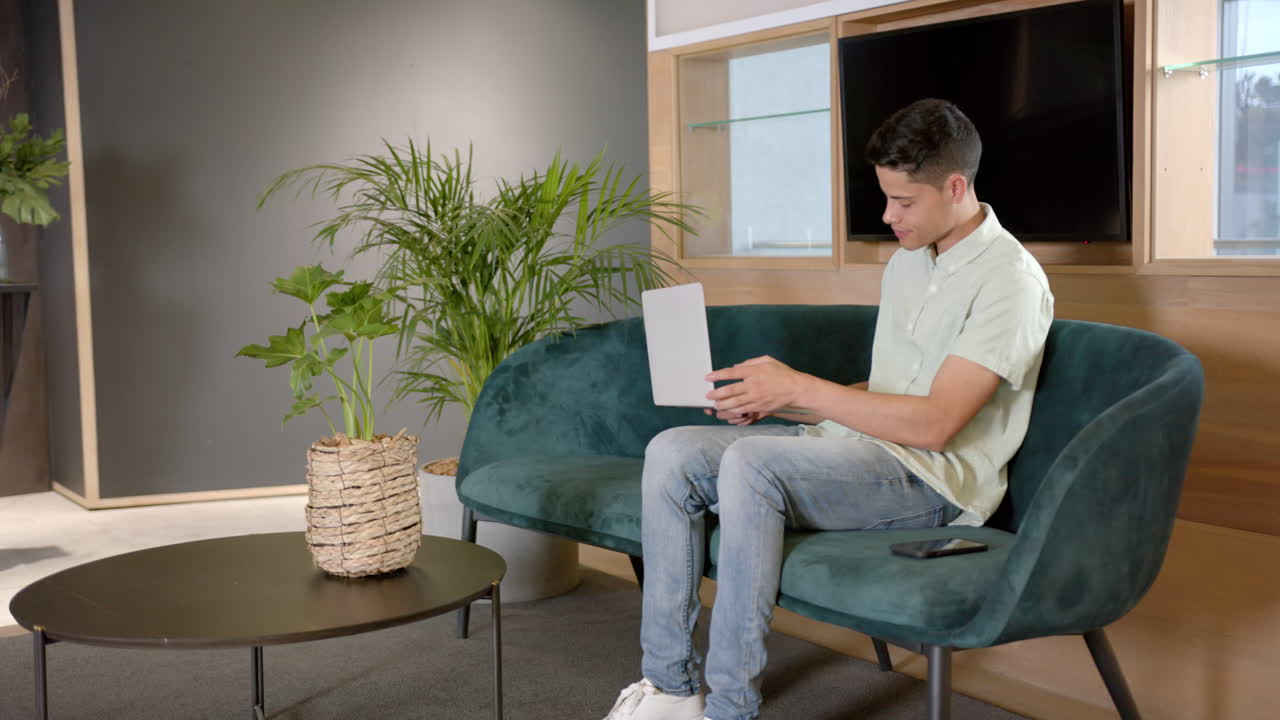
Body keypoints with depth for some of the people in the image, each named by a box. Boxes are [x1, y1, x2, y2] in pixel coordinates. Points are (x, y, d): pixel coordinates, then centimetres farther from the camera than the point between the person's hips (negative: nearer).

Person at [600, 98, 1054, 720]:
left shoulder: (1010, 278, -11)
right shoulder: (907, 261, 17)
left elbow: (933, 422, -19)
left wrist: (799, 388, -18)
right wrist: (772, 402, 4)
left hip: (935, 477, -9)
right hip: (860, 443, 9)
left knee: (751, 462, -33)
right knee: (671, 453, -8)